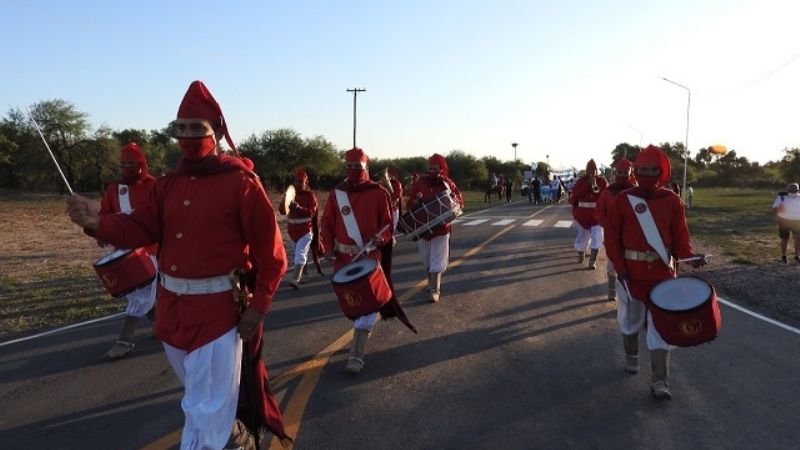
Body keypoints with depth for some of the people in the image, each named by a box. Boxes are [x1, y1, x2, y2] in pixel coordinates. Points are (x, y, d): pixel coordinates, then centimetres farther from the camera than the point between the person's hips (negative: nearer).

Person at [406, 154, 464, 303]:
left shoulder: (448, 184, -4)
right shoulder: (419, 183, -3)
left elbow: (460, 201, 3)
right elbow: (409, 205, -1)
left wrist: (453, 200, -18)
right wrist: (416, 201, -23)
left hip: (441, 228, -2)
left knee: (437, 261, -4)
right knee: (427, 260, 18)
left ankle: (435, 290, 2)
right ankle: (432, 282, 40)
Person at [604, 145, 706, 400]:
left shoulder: (672, 201, 0)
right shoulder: (623, 201, -5)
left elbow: (679, 235, 2)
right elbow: (612, 237, -3)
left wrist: (689, 256, -18)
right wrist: (619, 266, -12)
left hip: (663, 272, 0)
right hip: (632, 272, 0)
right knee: (631, 318, 15)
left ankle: (660, 382, 1)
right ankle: (631, 356, 41)